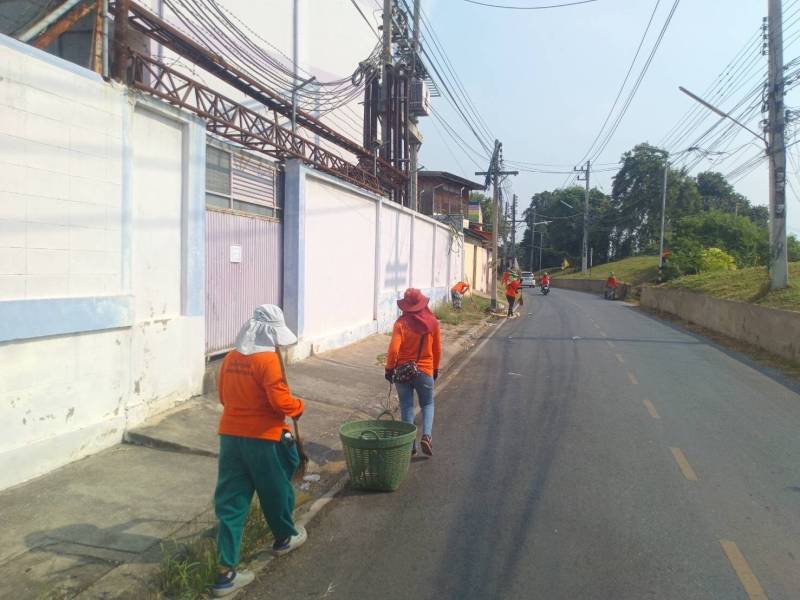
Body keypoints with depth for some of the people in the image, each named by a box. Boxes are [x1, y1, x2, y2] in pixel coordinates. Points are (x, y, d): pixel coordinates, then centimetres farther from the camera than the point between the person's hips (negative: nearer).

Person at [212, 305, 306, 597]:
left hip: (230, 435, 6)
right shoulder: (268, 359, -16)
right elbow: (280, 401, -21)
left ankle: (226, 571, 7)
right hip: (262, 437, -6)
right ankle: (285, 537, 40)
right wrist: (298, 406, -2)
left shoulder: (230, 358, 6)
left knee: (230, 501, 7)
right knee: (276, 490, 18)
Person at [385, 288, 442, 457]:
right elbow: (437, 349, 3)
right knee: (427, 404, 18)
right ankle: (427, 435, -3)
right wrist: (435, 368, 17)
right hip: (425, 371, 1)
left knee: (407, 407, 10)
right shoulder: (432, 322, -5)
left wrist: (389, 368, -4)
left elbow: (394, 349, -18)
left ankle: (410, 444, 13)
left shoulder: (401, 323, -13)